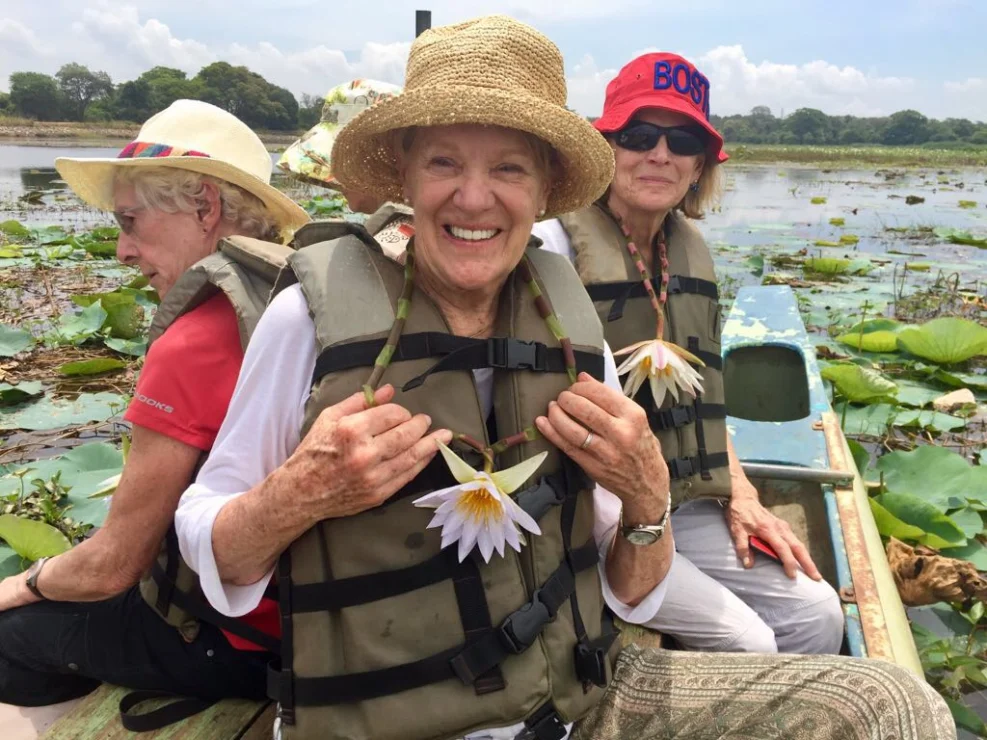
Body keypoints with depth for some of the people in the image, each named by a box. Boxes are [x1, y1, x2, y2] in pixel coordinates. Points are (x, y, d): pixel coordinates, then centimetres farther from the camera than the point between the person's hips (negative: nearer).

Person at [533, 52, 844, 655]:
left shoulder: (690, 249, 10)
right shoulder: (558, 242, -12)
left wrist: (739, 495, 8)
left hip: (686, 504, 7)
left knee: (817, 611, 0)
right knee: (743, 640, -13)